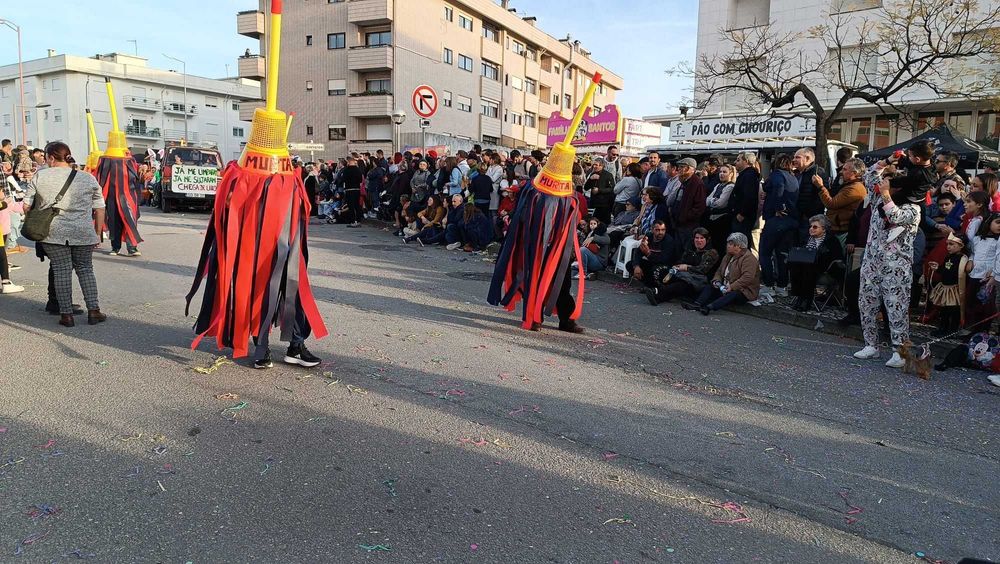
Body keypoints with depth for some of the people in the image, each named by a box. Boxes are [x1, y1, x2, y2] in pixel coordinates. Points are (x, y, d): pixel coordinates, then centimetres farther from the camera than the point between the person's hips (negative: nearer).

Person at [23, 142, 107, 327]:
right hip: (83, 233, 1)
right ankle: (94, 310, 6)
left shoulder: (39, 176, 2)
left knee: (61, 271, 5)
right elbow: (99, 209, 4)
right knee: (85, 269, 11)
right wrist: (98, 233, 12)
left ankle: (66, 314, 7)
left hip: (53, 233, -1)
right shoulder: (88, 179, 4)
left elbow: (26, 206, 4)